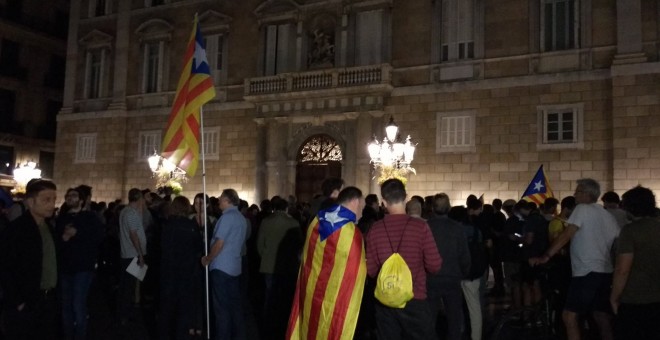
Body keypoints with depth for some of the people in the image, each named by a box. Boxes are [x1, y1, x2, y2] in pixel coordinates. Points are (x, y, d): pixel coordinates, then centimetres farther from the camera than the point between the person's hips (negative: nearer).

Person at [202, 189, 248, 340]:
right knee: (235, 303, 12)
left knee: (221, 306, -2)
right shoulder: (242, 218, 11)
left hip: (221, 267, -8)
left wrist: (207, 259, -4)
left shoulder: (227, 217, -14)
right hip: (234, 267, 8)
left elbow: (219, 244, -18)